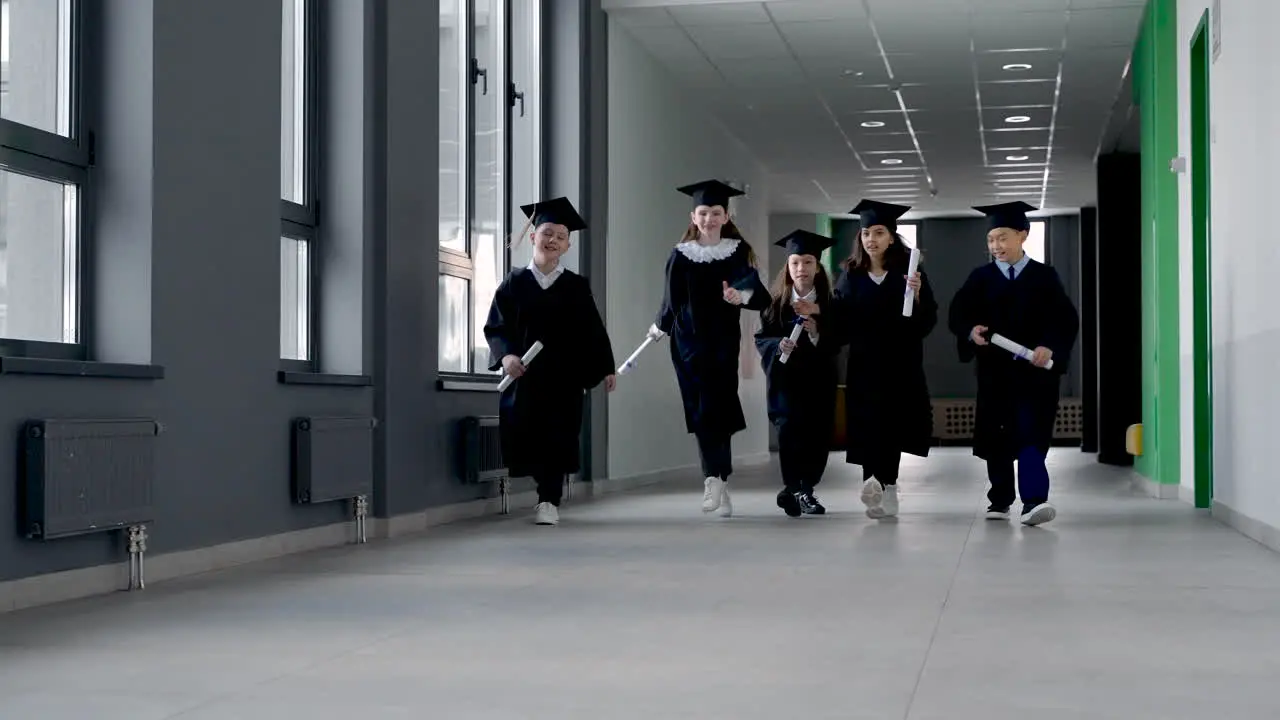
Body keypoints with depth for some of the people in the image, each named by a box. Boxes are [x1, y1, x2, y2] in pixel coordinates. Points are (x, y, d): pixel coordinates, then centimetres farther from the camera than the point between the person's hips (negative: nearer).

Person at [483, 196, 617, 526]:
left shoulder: (576, 286, 5)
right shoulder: (514, 283, 3)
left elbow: (592, 331, 7)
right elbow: (495, 327, -1)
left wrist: (605, 368, 3)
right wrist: (505, 355, -19)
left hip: (565, 376, 0)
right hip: (524, 375, 0)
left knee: (558, 437, -5)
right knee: (527, 435, 3)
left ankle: (549, 500, 2)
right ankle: (549, 493, 22)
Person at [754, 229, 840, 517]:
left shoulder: (829, 304, 0)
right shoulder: (776, 303, 0)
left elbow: (836, 345, -3)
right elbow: (761, 339, 0)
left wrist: (816, 334, -21)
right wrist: (778, 345, -20)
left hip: (818, 380, 1)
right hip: (785, 378, -1)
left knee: (818, 435, 0)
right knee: (790, 427, -18)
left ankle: (806, 489, 19)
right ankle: (793, 490, -7)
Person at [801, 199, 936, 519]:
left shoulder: (908, 274, 1)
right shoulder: (851, 277, 8)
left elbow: (927, 322, -3)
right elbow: (841, 325, 7)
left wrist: (916, 296, -20)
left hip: (900, 365, -1)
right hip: (864, 364, 1)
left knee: (891, 429, 0)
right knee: (869, 424, -10)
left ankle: (884, 487, 2)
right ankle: (883, 492, -18)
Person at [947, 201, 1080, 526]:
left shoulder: (1045, 277, 1)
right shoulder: (980, 278, 6)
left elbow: (1067, 320, -4)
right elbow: (957, 314, 1)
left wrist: (1051, 347, -21)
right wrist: (970, 331, -21)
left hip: (1035, 370, -3)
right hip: (995, 371, 3)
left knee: (1032, 434, -14)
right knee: (997, 438, 10)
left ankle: (1033, 500, -22)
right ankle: (1000, 500, 25)